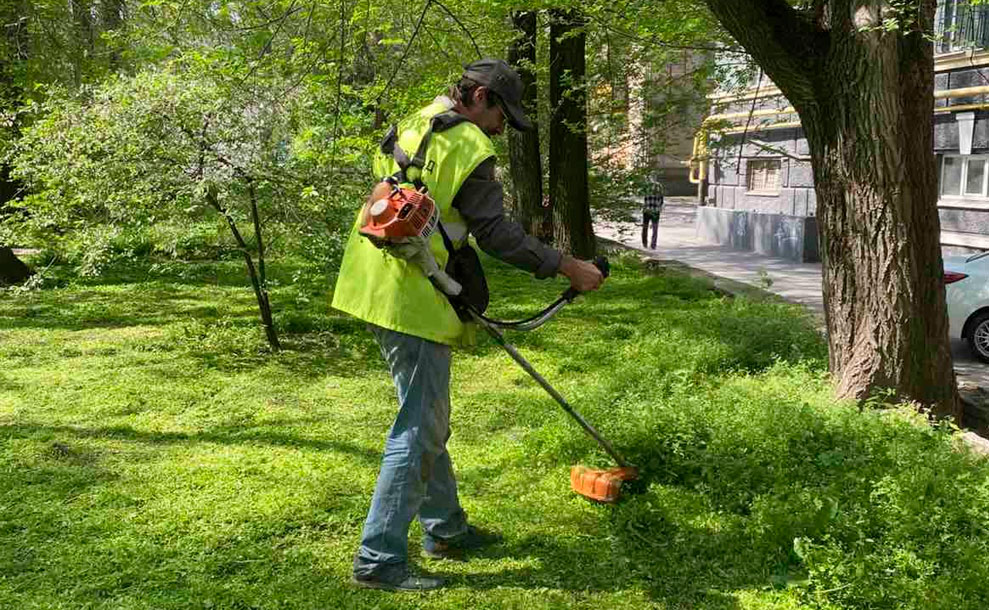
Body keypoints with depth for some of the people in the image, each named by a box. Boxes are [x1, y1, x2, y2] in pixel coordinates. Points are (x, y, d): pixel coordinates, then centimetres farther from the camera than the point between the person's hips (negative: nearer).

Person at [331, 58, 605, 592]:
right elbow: (497, 234, -14)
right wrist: (568, 267, -7)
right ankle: (378, 559, 1)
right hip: (413, 301, -10)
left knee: (428, 421, 18)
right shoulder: (467, 146, -12)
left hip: (379, 288, 10)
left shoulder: (414, 126, 16)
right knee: (419, 429, -4)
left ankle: (445, 528, 30)